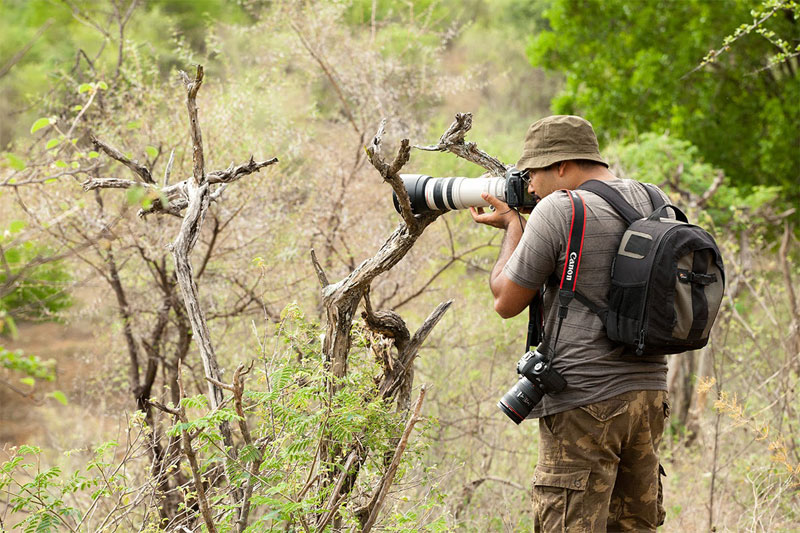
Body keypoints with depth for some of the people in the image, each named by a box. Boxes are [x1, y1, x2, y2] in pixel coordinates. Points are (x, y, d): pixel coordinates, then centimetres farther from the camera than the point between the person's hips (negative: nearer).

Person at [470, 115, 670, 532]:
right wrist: (518, 222, 21)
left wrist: (512, 226, 9)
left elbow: (506, 302, -3)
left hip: (585, 404, -8)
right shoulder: (650, 201, 10)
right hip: (648, 393, 8)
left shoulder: (559, 209, -11)